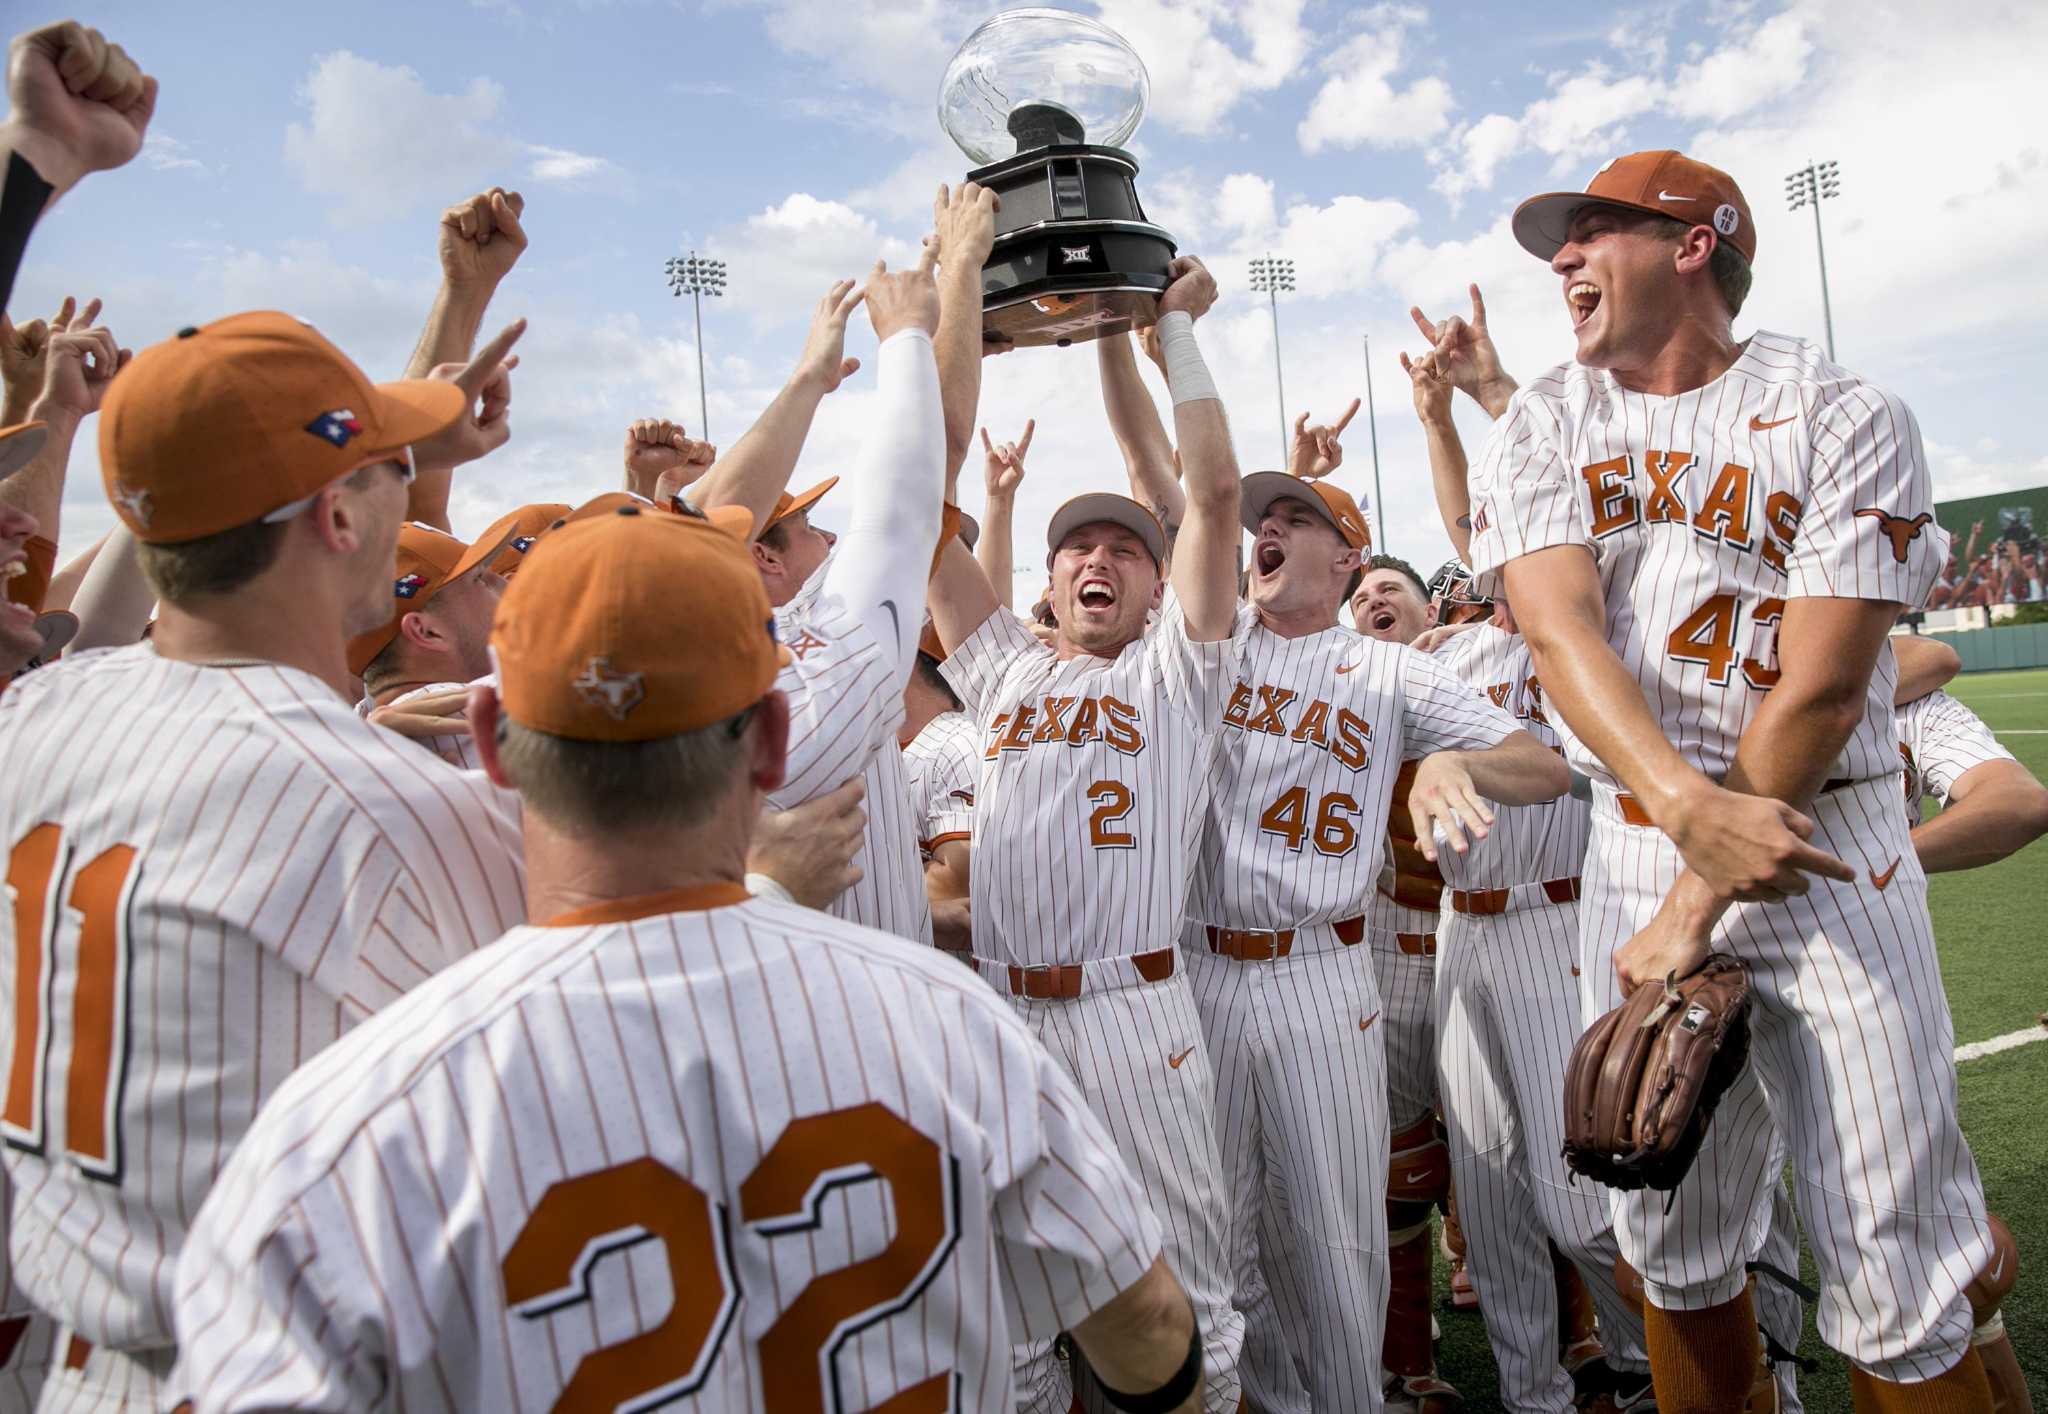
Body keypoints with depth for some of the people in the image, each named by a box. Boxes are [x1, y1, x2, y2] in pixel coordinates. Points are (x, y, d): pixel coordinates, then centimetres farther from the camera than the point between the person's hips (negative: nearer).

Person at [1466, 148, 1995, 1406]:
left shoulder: (1844, 420, -4)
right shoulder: (1543, 429, 5)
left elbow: (1821, 690, -11)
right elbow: (1562, 630, -11)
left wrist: (1695, 913, -14)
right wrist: (1689, 808, -28)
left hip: (1832, 855, -2)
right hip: (1638, 850, 3)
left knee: (1897, 1292, 1)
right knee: (1676, 1249, 12)